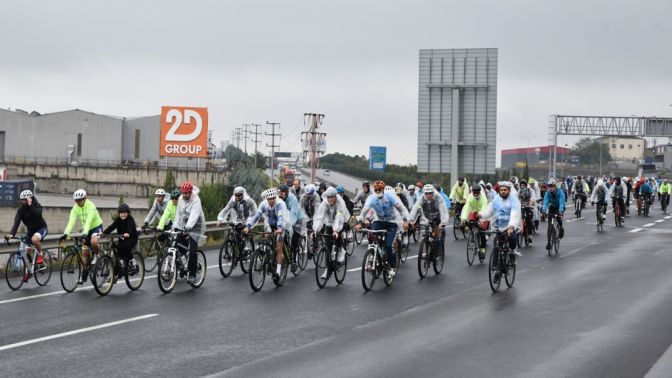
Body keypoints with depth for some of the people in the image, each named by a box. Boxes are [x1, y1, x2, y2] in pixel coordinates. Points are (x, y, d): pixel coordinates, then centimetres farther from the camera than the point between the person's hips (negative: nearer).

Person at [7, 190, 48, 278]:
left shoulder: (37, 206, -18)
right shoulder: (21, 209, -11)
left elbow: (37, 215, -38)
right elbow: (16, 222, -22)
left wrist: (30, 205, -40)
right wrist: (11, 234, -36)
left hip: (41, 228, -5)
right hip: (31, 230, 5)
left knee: (34, 239, -37)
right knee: (27, 251, -3)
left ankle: (40, 254, -12)